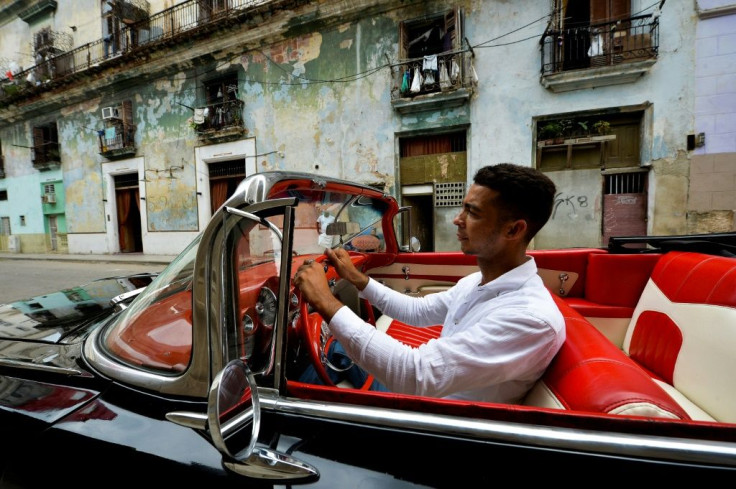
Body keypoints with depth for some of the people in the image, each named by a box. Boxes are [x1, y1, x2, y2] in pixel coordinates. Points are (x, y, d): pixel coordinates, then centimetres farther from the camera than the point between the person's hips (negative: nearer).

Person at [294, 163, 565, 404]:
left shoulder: (532, 317, -32)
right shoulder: (477, 282, -3)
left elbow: (417, 376, -41)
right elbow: (417, 311, 9)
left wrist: (326, 302, -36)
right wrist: (356, 278, 0)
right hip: (431, 393, 7)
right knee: (339, 344, 6)